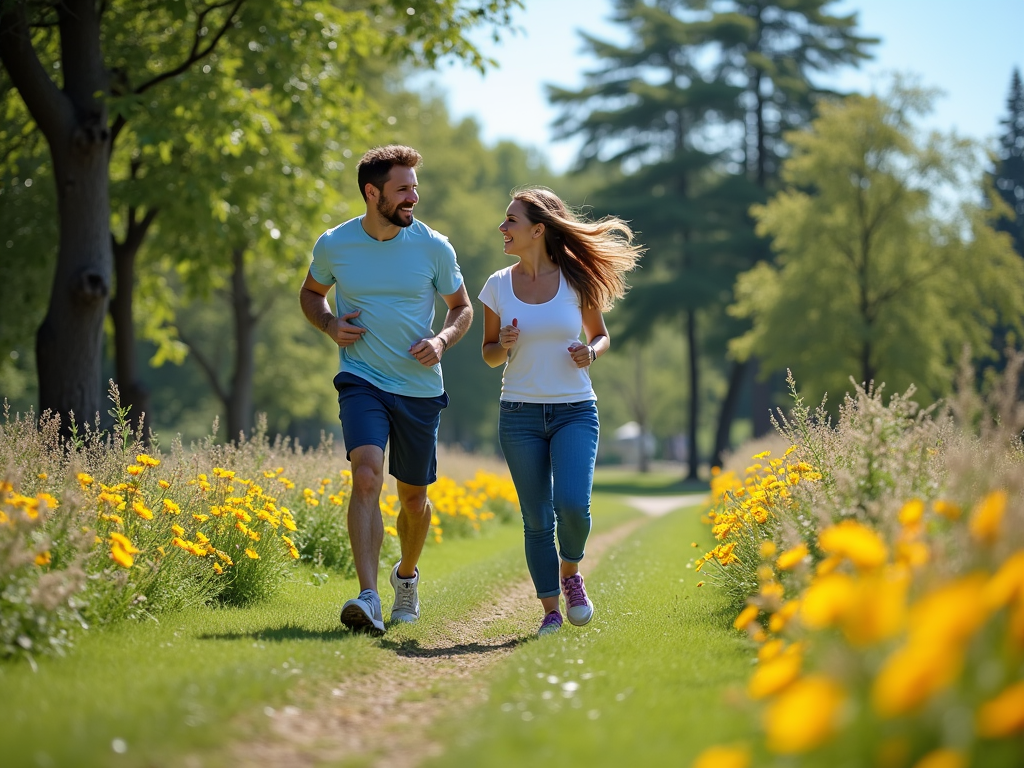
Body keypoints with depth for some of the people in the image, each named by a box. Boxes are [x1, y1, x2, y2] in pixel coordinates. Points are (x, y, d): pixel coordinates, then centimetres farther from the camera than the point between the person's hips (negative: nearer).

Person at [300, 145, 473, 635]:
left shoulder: (434, 248, -4)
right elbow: (311, 293, 16)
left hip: (420, 388, 2)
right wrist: (329, 324, -6)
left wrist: (443, 341, -12)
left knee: (413, 496, 13)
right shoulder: (334, 245, -4)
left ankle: (407, 574, 43)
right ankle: (368, 599, -30)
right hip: (361, 381, -1)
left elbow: (462, 308, 9)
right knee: (366, 475, -24)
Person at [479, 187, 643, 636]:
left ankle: (571, 572, 11)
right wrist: (504, 346, -11)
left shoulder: (576, 280, -2)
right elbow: (489, 355, 12)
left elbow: (601, 336, 11)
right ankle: (550, 610, 13)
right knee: (537, 519, 1)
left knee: (572, 505, -18)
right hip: (520, 414, 2)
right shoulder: (498, 285, 2)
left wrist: (591, 353, -11)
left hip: (575, 411, -2)